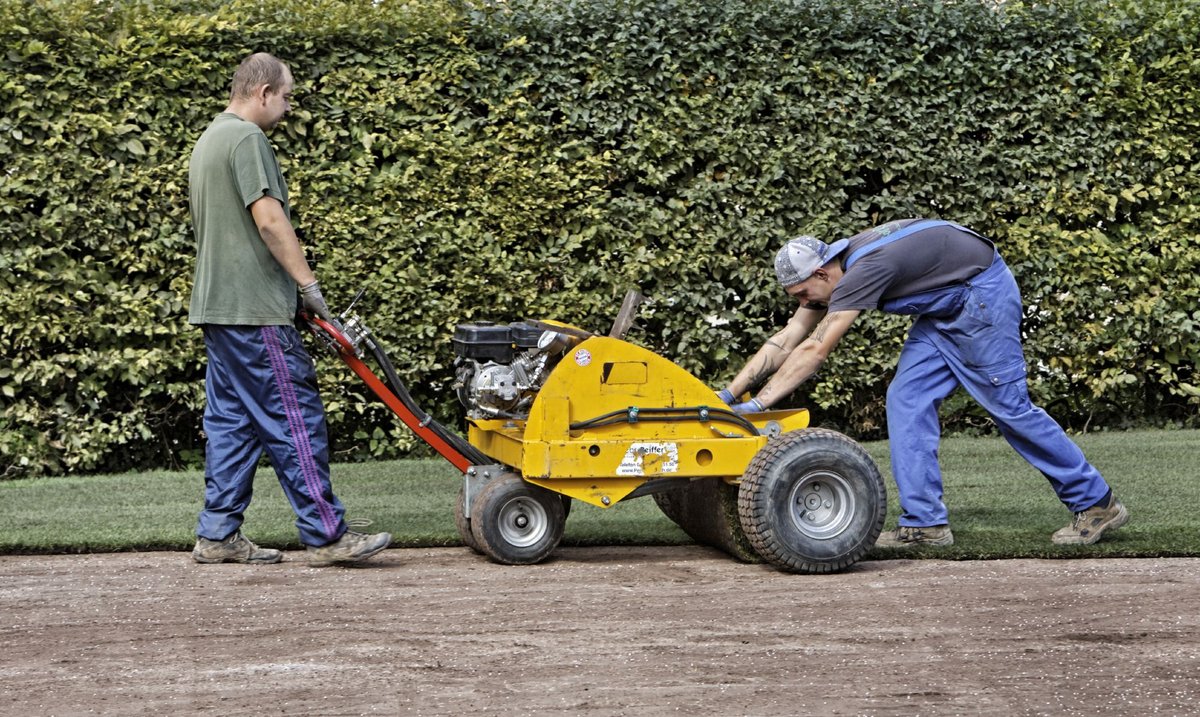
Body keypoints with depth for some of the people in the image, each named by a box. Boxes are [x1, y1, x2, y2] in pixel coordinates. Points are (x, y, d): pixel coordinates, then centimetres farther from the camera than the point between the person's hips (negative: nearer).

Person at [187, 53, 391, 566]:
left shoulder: (209, 140, 21)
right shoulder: (247, 139, -12)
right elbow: (269, 219, -21)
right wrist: (308, 283, -16)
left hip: (217, 305, 10)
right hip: (253, 310, -10)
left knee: (231, 422, 11)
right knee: (295, 417, -7)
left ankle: (218, 536, 12)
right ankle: (326, 535, -5)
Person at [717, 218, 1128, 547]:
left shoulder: (864, 269, -29)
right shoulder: (830, 270, -1)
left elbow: (814, 352, -31)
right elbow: (786, 341, 1)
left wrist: (758, 404, -29)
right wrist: (728, 395, -3)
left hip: (983, 295, -10)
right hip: (946, 309, 10)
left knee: (1008, 405, -6)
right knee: (907, 401, -1)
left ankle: (1096, 503, 6)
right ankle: (924, 522, -1)